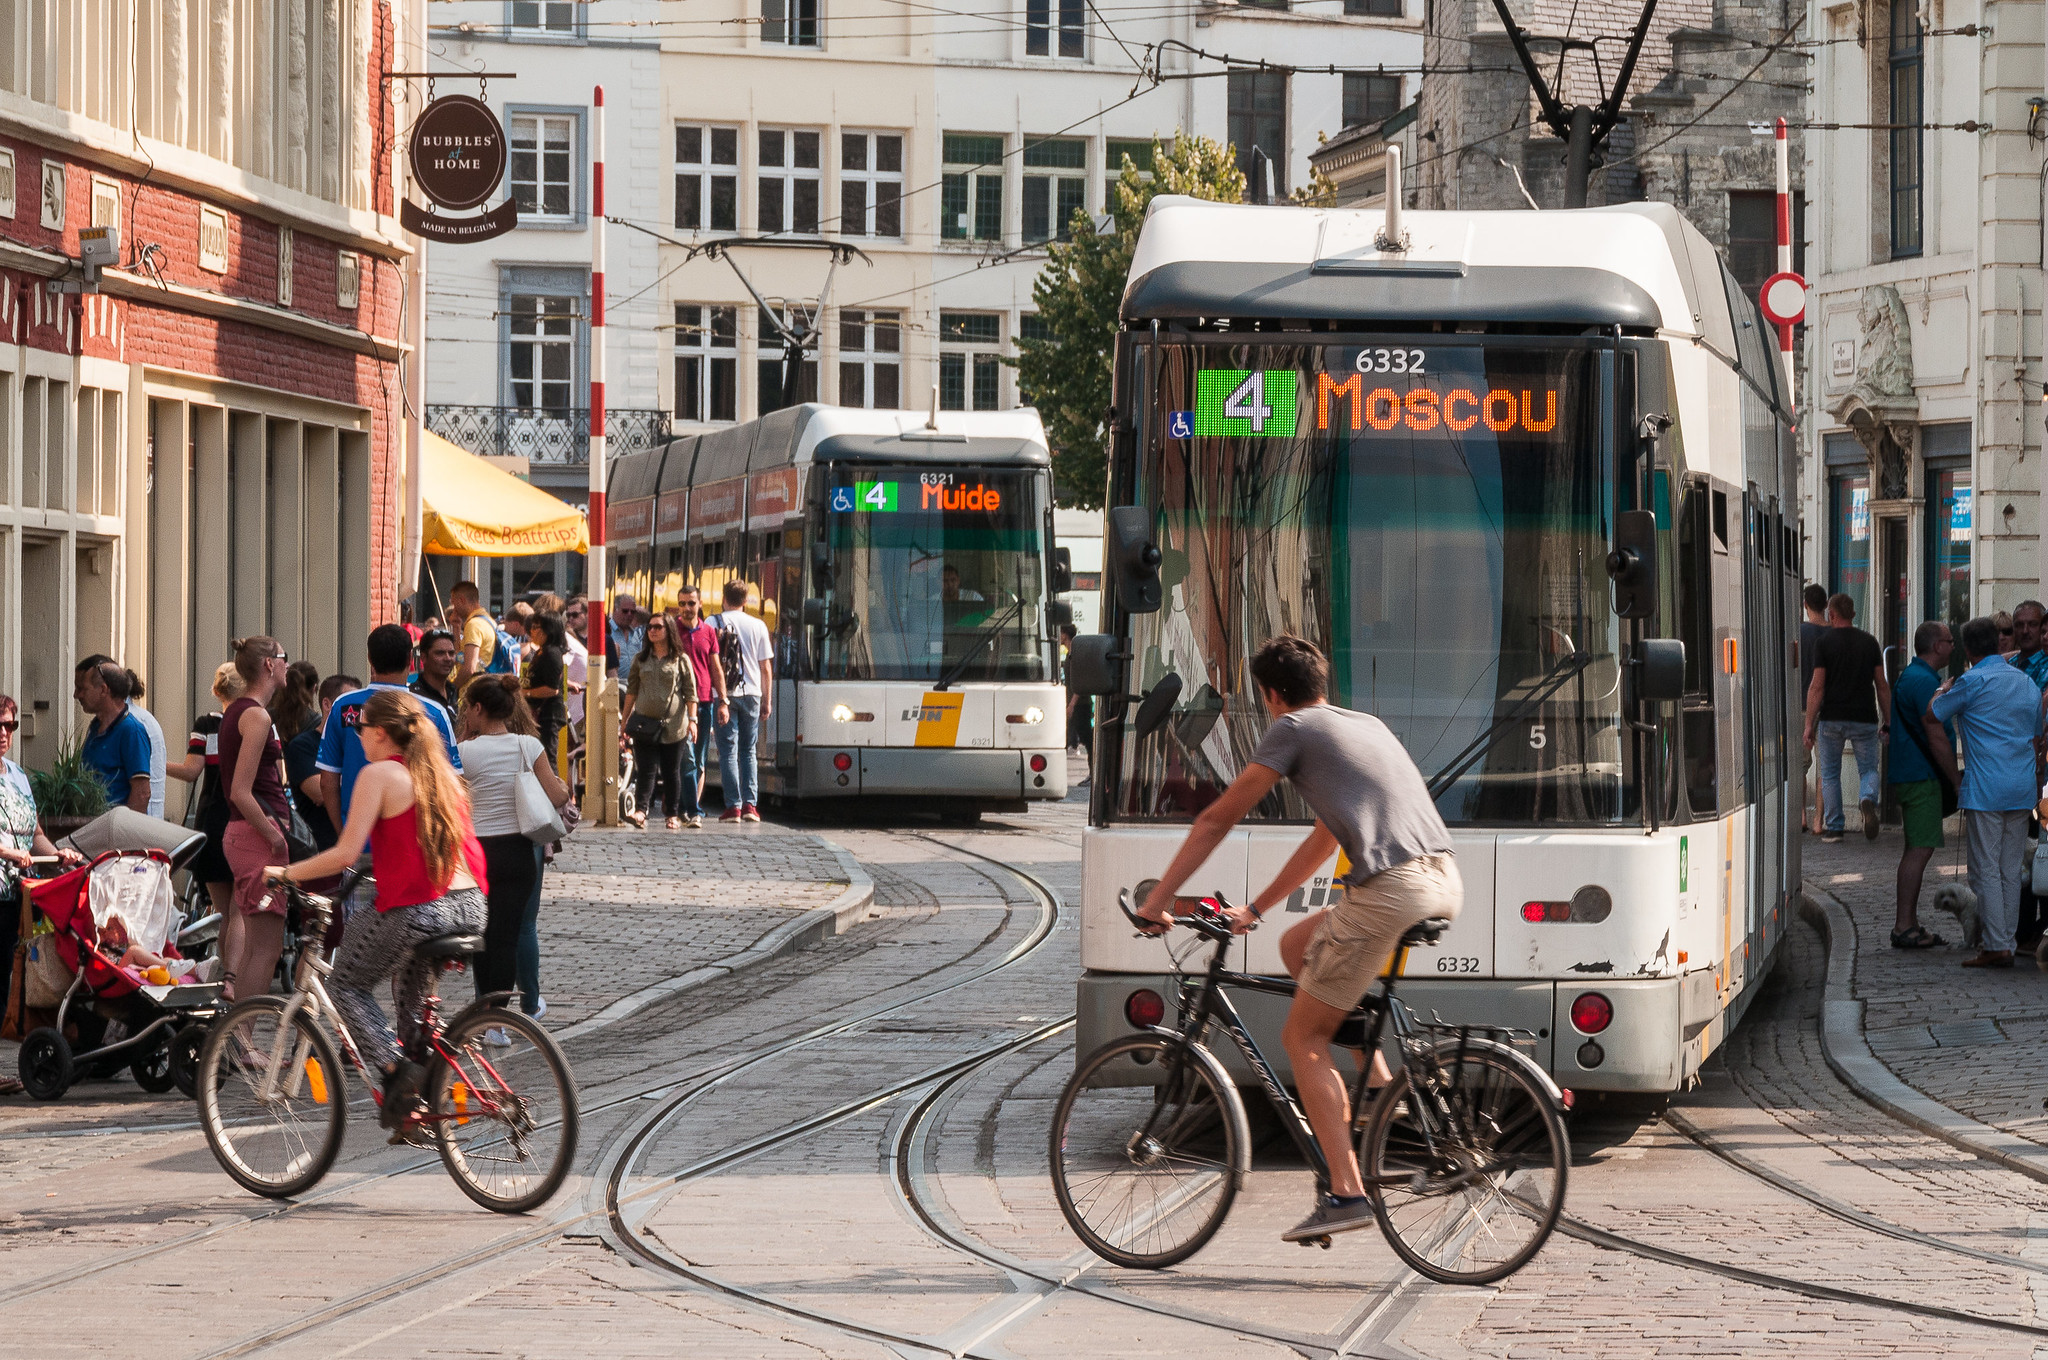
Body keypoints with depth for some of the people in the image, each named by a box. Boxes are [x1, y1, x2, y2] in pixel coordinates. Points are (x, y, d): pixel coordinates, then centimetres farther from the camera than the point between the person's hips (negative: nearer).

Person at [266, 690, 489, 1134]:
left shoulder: (379, 774, -5)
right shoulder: (441, 772, 16)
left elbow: (344, 854, -12)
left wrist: (286, 873, 1)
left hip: (416, 913, -7)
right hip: (469, 909, 7)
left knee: (346, 985, 13)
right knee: (415, 995, 29)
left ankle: (394, 1068, -6)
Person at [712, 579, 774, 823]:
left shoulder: (714, 623, 0)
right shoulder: (758, 626, 7)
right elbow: (766, 667, 8)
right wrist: (768, 701, 15)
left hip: (724, 694, -2)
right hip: (751, 693, 2)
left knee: (728, 751, 0)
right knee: (748, 751, 12)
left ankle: (733, 805, -7)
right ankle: (750, 804, 3)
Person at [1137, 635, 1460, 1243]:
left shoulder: (1293, 729, 8)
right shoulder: (1368, 725, 29)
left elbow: (1217, 820, 9)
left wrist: (1158, 899, 17)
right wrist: (1255, 908, 42)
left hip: (1390, 890, -7)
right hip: (1447, 882, 7)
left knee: (1303, 1036, 4)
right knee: (1297, 945, 28)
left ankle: (1347, 1193, -6)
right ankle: (1379, 1080, 18)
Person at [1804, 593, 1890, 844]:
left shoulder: (1824, 642, -3)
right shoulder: (1869, 642, 6)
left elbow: (1817, 687, -8)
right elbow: (1882, 685, 5)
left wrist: (1809, 725, -5)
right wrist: (1887, 722, 11)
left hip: (1832, 719, -2)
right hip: (1864, 719, 2)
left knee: (1830, 774, 11)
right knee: (1868, 770, 11)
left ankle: (1833, 828, 9)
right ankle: (1868, 800, -21)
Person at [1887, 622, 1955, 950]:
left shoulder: (1911, 677, 19)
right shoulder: (1923, 681, -15)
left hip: (1909, 774, 11)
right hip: (1921, 776, -11)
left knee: (1918, 849, 13)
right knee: (1920, 849, -11)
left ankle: (1909, 924, 16)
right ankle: (1904, 927, -12)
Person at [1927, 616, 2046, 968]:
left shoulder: (1972, 682, -9)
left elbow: (1931, 718, 2)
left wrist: (1945, 689, 21)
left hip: (1985, 790, -6)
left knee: (1987, 870, -3)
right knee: (2011, 871, 11)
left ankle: (1996, 947, -6)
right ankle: (2005, 942, 13)